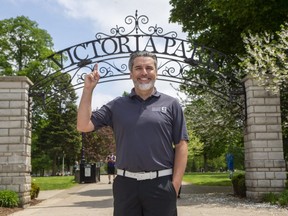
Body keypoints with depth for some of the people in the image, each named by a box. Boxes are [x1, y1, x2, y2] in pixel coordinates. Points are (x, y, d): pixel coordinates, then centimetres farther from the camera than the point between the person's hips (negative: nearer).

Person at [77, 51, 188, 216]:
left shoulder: (171, 104, 5)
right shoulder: (117, 105, 9)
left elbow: (181, 145, 2)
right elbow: (83, 125, 3)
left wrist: (175, 184, -7)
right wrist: (88, 89, -3)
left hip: (161, 184, -1)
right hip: (126, 184, 2)